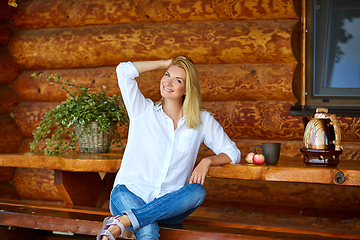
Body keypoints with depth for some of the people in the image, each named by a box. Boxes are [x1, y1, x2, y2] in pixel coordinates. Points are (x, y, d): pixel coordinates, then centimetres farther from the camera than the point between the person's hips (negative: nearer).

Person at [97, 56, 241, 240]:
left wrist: (207, 161, -10)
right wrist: (166, 64, 6)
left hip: (169, 204, 2)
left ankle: (121, 221, -36)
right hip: (130, 193, -2)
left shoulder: (203, 120, 10)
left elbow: (232, 152, 11)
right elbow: (124, 70, -2)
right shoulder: (143, 111, 7)